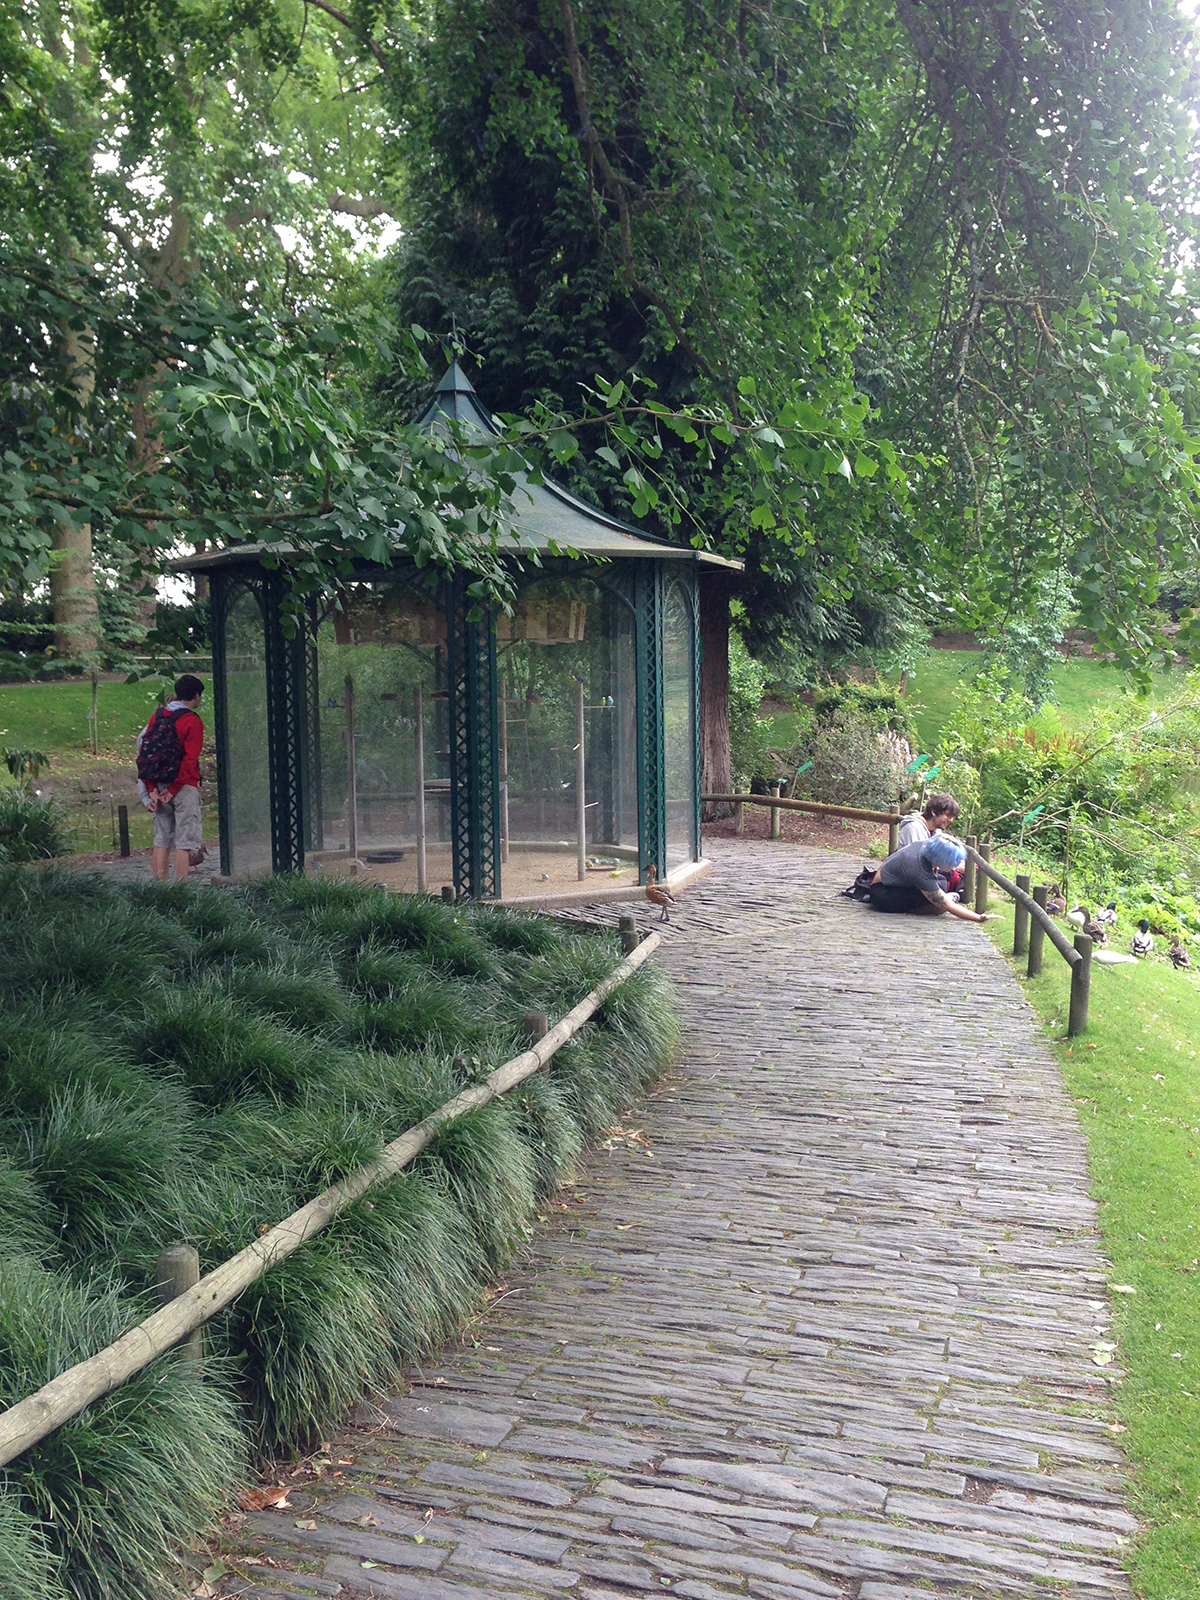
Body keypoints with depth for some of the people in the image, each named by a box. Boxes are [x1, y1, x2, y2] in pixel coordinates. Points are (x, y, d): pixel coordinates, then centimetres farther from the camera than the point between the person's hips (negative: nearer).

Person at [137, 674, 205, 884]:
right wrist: (173, 789, -11)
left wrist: (152, 789, 4)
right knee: (184, 841, -3)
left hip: (159, 787, 6)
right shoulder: (192, 721, -8)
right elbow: (190, 760, -15)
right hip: (184, 787, -6)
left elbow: (144, 753, 7)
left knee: (162, 839, 11)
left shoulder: (157, 715, 9)